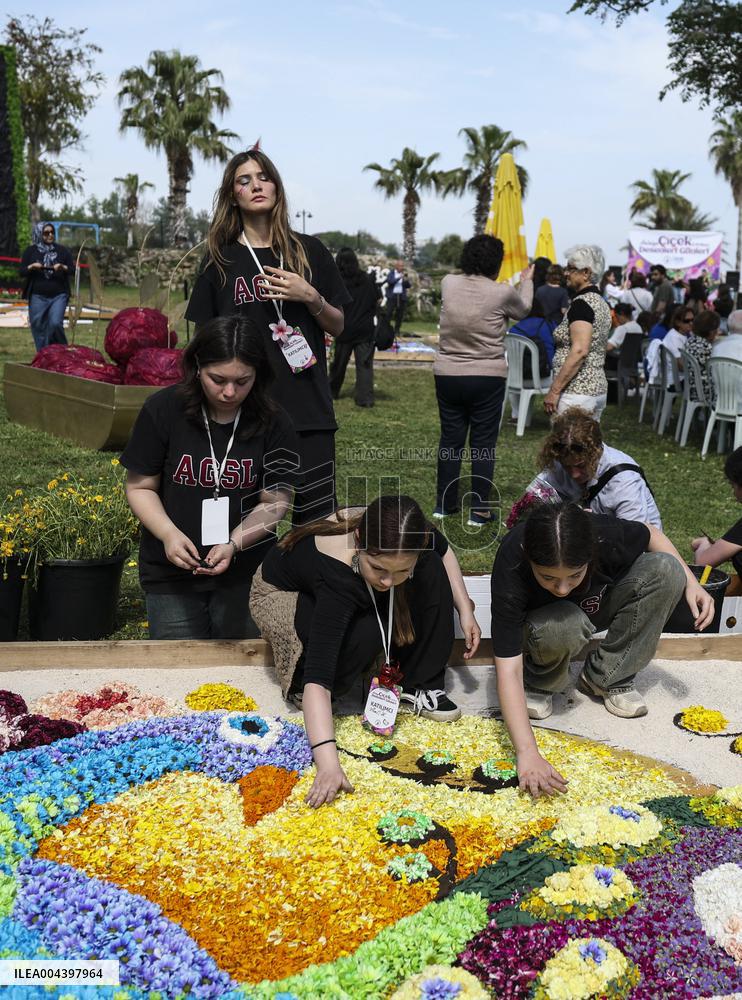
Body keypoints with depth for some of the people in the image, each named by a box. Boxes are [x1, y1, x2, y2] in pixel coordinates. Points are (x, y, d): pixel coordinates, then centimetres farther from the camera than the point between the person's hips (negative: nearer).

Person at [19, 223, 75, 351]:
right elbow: (22, 272, 4)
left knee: (55, 323, -17)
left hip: (59, 295, -1)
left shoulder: (62, 250, 7)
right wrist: (31, 267, -16)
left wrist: (63, 267, -16)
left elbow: (73, 270, 5)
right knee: (38, 327, 1)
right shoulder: (30, 251, 6)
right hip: (38, 297, 1)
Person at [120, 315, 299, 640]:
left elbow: (274, 502, -7)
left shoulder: (273, 424, -7)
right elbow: (140, 487, -3)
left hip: (246, 574, 1)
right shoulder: (163, 409, -9)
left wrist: (233, 544, -23)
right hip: (172, 570, 0)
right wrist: (169, 534, -20)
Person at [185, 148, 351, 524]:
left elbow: (337, 326, 12)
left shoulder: (309, 251, 7)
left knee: (318, 521, 0)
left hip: (308, 408, 0)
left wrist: (310, 297, -7)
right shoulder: (220, 259, 6)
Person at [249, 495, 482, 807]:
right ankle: (298, 688, -8)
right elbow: (319, 675, -47)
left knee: (432, 571, -19)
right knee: (365, 634, -36)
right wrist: (328, 764, -55)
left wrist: (465, 610, -11)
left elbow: (443, 551, -2)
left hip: (353, 596, 6)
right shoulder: (338, 575, -44)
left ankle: (418, 687, -10)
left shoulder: (394, 532, -29)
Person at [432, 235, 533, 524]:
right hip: (487, 378, -3)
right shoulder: (503, 293, -12)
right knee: (483, 443, 5)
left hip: (447, 375, 4)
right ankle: (479, 510, 10)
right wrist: (526, 281, 29)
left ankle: (444, 503, 21)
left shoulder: (448, 283, -3)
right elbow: (523, 310, 11)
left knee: (450, 439, 13)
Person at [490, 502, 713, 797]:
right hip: (542, 618, -3)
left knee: (665, 569, -22)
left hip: (597, 608, 4)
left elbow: (650, 534, -6)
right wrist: (527, 753, -53)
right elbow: (508, 671, -43)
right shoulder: (510, 570, -40)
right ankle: (539, 682, -5)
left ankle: (606, 678, -10)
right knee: (562, 627, -40)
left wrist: (691, 583, -18)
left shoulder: (607, 536, -33)